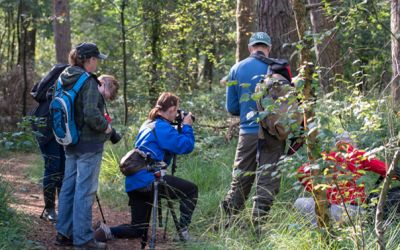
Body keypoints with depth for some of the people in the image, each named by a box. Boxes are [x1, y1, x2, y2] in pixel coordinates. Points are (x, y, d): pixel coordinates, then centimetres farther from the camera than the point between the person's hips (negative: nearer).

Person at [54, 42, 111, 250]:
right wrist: (105, 126, -8)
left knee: (68, 186, 15)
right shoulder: (88, 83, -18)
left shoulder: (64, 80, 6)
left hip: (71, 143, 8)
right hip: (89, 143, -8)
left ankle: (64, 233, 21)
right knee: (85, 190, -2)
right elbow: (91, 115, -25)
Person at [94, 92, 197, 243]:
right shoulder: (162, 127, -9)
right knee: (191, 190, 5)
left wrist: (181, 128, 22)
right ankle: (183, 230, -2)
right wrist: (187, 126, 1)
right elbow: (186, 146, -15)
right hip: (148, 180, -9)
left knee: (138, 230, 14)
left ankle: (107, 232, -8)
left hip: (133, 183, 9)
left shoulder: (148, 124, 21)